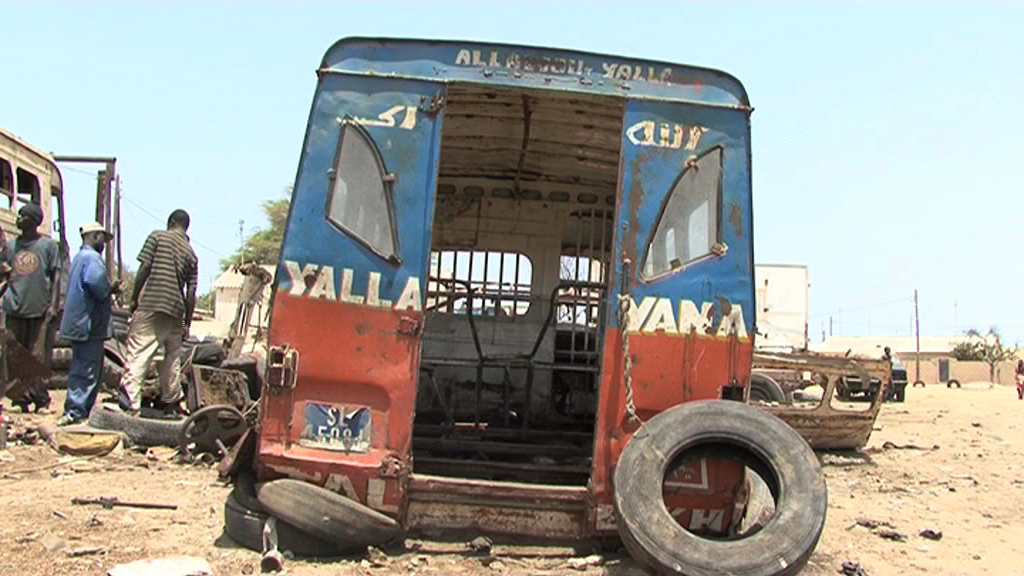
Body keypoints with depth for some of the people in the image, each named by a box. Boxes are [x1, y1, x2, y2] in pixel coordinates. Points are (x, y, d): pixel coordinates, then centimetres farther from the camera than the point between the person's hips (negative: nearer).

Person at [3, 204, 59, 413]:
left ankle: (40, 398, 3)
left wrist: (53, 304, -4)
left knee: (39, 356, -2)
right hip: (15, 309, 4)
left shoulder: (48, 245, 3)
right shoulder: (11, 245, 13)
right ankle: (20, 398, 10)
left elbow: (54, 277, 3)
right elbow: (7, 275, 17)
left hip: (40, 309, -4)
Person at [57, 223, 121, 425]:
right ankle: (76, 412, -7)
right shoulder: (92, 257, -12)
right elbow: (95, 282, -29)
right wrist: (110, 290, -9)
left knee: (81, 368, 15)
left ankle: (76, 411, 20)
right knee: (87, 370, -7)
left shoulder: (79, 257, 20)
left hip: (78, 323, 11)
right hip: (89, 324, -10)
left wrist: (109, 288, 11)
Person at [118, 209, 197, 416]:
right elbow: (191, 292, 8)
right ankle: (171, 404, 22)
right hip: (175, 310, 4)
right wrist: (188, 323, 11)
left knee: (138, 354, -8)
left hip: (150, 305, -4)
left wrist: (134, 299, 2)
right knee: (173, 357, 14)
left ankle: (130, 403, -18)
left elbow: (144, 269, -5)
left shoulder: (158, 237, 5)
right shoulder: (191, 253, 14)